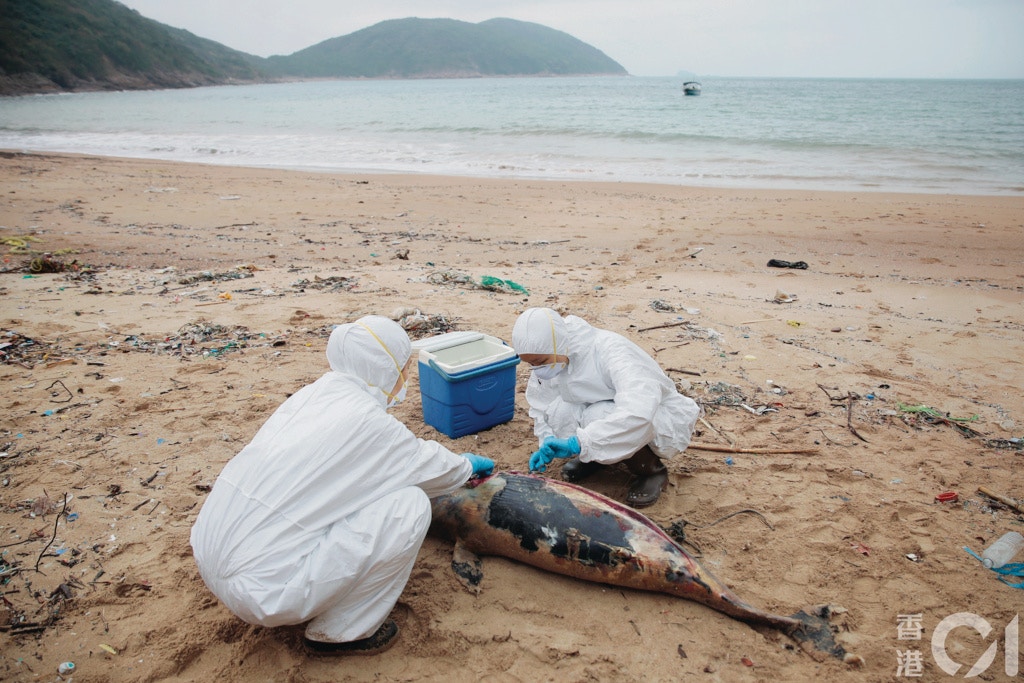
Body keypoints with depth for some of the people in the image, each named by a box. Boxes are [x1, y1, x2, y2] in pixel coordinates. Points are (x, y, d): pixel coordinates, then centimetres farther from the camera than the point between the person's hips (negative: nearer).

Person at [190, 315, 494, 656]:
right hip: (262, 593, -8)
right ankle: (340, 633, 7)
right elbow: (433, 467, 3)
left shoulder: (311, 394, 5)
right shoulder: (366, 422, -15)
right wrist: (467, 465, 26)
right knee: (410, 505, -9)